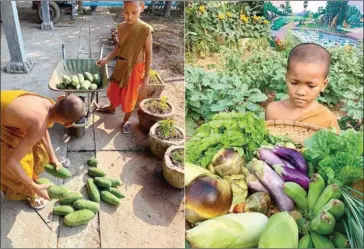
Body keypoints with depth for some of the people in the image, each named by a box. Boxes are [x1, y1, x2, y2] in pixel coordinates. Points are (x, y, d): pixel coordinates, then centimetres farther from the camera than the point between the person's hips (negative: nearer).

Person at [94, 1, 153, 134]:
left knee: (129, 96, 11)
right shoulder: (121, 27, -5)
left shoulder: (145, 29, -21)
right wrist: (107, 59, 6)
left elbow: (148, 54, -15)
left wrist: (146, 75, -12)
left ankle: (126, 120, 34)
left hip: (134, 68, -5)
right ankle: (111, 108, 54)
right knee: (113, 90, 24)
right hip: (120, 66, 5)